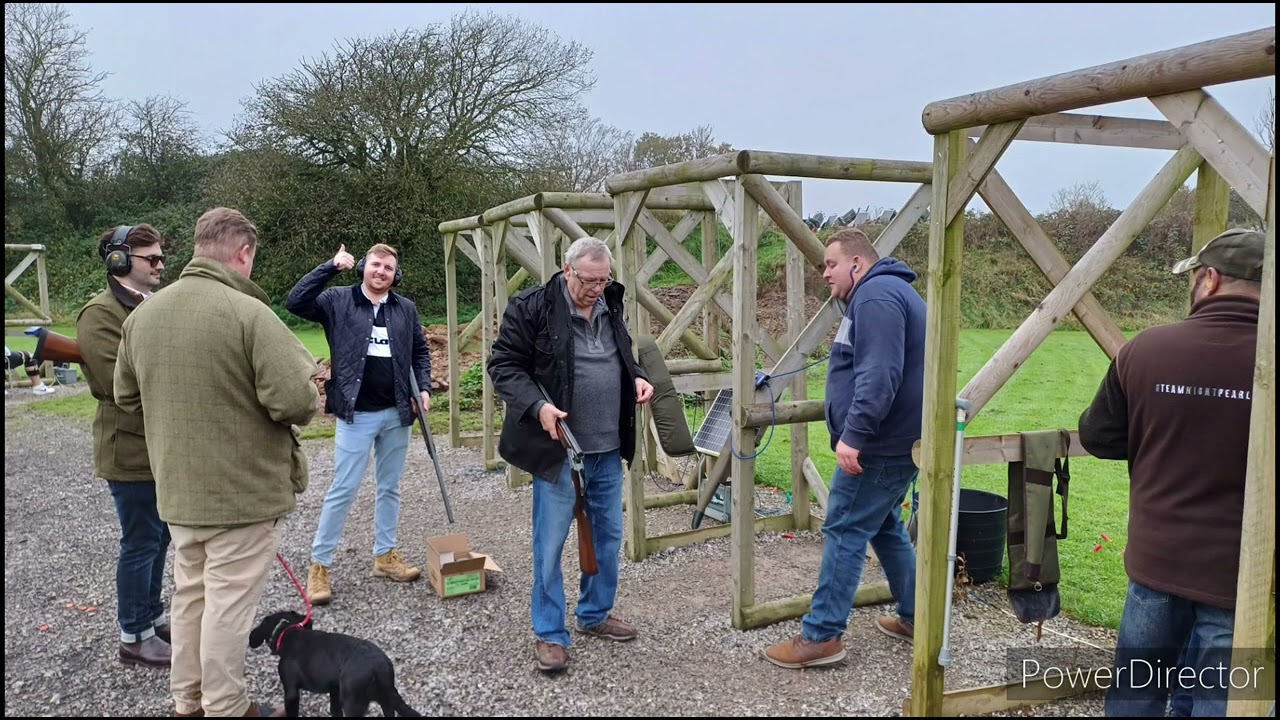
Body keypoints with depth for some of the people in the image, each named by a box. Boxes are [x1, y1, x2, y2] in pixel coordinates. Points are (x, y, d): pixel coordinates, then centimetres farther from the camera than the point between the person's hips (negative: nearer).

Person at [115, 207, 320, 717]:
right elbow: (297, 401, -25)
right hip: (244, 489, -7)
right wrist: (310, 400, -4)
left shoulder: (142, 314, 2)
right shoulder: (248, 313, -21)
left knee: (190, 594, 21)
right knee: (228, 604, 5)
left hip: (176, 488, 7)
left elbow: (127, 397, 11)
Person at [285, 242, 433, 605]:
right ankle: (319, 564, 10)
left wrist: (424, 388, 3)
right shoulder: (339, 300, -2)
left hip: (397, 413, 4)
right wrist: (330, 266, -19)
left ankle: (385, 554, 27)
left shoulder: (406, 308, 7)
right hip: (356, 414, -4)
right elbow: (295, 302, -16)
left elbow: (420, 351, 15)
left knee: (389, 487, 14)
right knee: (343, 490, -2)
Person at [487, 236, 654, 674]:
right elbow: (503, 365, -9)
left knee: (608, 535, 16)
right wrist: (537, 405, -23)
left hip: (608, 448, 6)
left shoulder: (611, 305, 7)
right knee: (551, 542, 2)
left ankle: (596, 614, 35)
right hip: (558, 447, -6)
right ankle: (550, 633, 17)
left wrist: (637, 377, 1)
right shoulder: (531, 307, -12)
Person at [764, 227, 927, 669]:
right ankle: (913, 618, 30)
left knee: (844, 533, -5)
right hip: (894, 440, 11)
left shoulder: (876, 294, -16)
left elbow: (880, 375, -28)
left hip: (878, 444, -11)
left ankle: (822, 636, 2)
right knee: (884, 527, 20)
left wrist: (853, 434, -30)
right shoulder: (886, 292, 19)